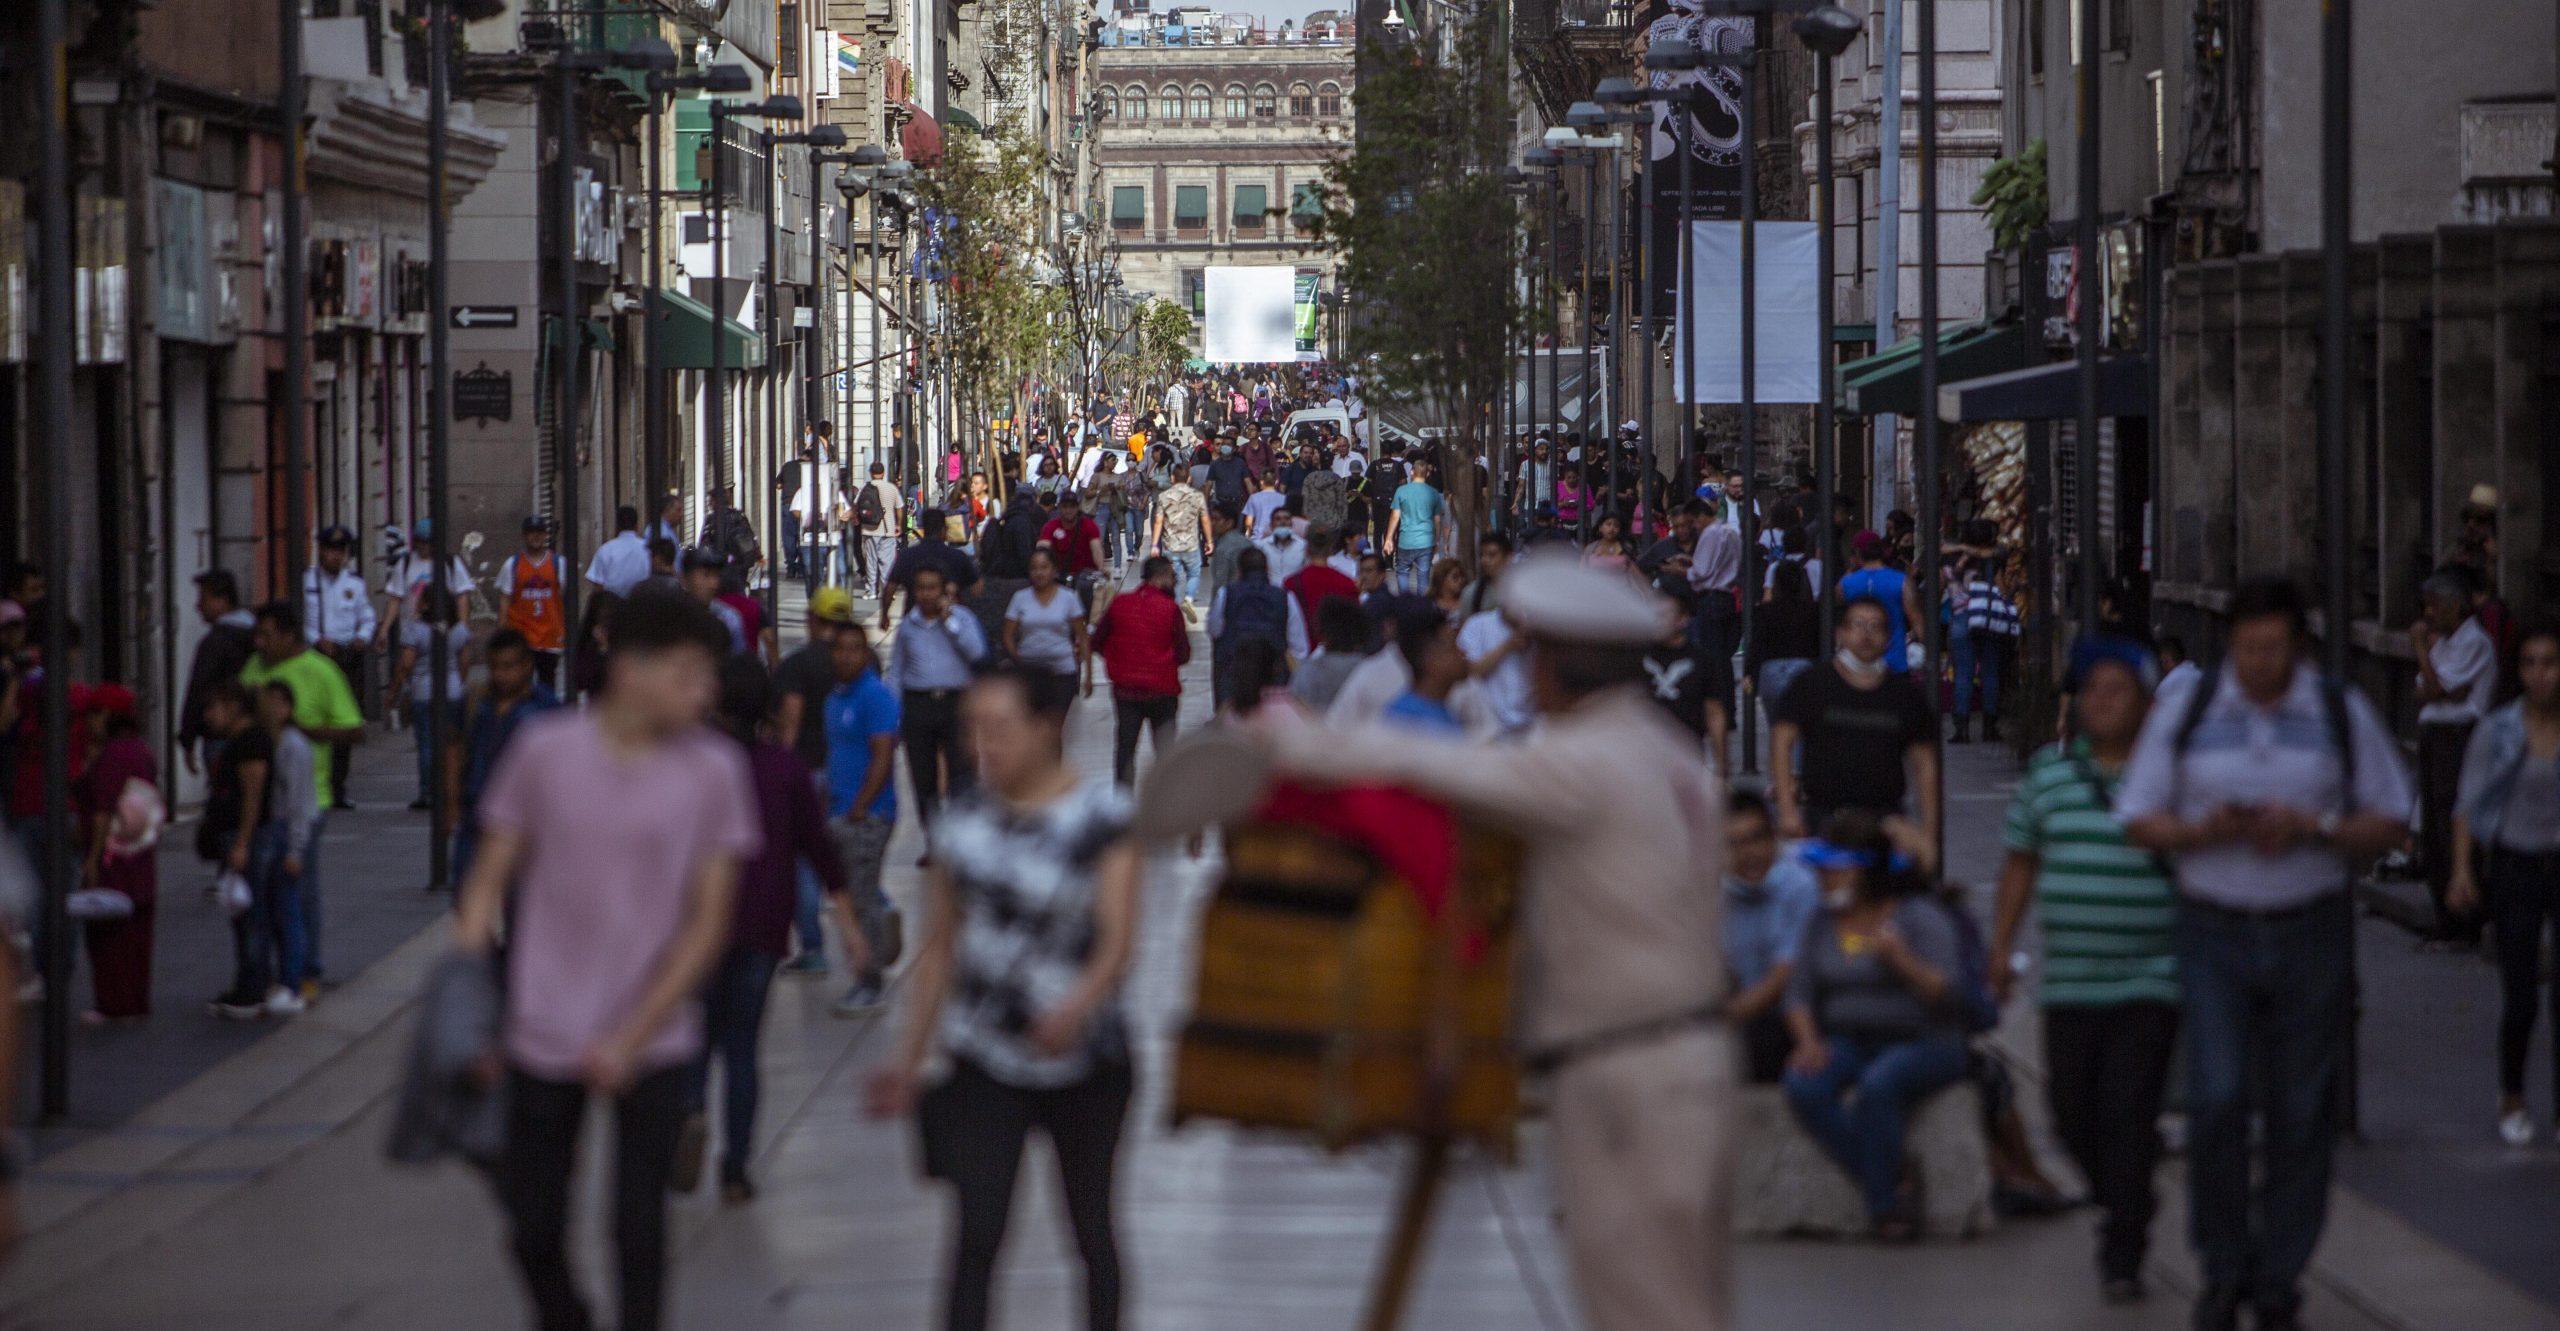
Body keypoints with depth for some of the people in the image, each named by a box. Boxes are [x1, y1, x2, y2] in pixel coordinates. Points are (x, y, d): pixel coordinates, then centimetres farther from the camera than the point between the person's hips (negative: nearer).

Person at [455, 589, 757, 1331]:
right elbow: (490, 880, 3)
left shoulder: (713, 772, -5)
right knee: (534, 1227, 6)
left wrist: (631, 1040, -10)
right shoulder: (546, 749, -4)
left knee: (638, 1228, 0)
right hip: (543, 1039, 1)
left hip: (651, 1045, -1)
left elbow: (708, 923, -4)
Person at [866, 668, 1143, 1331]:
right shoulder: (968, 817, 3)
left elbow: (1118, 936, -21)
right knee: (976, 1233, -7)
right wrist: (910, 1053, 9)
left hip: (1080, 1056, -2)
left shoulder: (1101, 816, -10)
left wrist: (1077, 1007, -41)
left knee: (1092, 1228, 13)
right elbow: (941, 944, 10)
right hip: (984, 1058, 3)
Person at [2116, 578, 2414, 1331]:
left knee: (2301, 1112, 1)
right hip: (2215, 932, -1)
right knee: (2218, 1100, -12)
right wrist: (2205, 830, -15)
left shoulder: (2344, 716, 4)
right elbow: (2138, 818, 6)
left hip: (2311, 930, 1)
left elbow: (2391, 824, 6)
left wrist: (2313, 829, -13)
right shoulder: (2184, 714, 4)